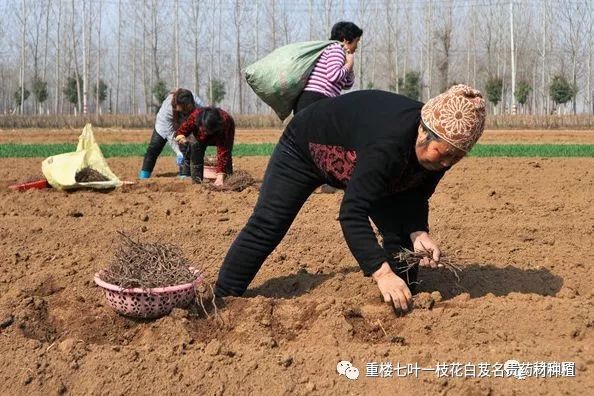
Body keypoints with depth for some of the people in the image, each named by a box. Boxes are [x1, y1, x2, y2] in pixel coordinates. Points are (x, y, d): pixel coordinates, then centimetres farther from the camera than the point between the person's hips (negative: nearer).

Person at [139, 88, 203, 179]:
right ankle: (144, 175, 11)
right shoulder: (167, 107, -41)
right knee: (154, 148, 0)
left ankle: (184, 175, -12)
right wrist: (178, 153, -40)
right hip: (166, 123, -1)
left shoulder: (199, 105, -40)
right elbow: (170, 134, -34)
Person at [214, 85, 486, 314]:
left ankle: (402, 304, 9)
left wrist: (419, 233, -30)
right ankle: (223, 300, 2)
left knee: (402, 229, -5)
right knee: (267, 225, -9)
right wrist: (382, 273, -55)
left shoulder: (441, 147, -23)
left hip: (356, 160, 7)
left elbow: (415, 197, -9)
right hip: (306, 146, -6)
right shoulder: (388, 144, -47)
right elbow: (352, 213, -49)